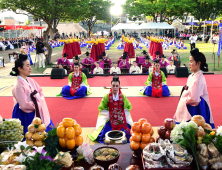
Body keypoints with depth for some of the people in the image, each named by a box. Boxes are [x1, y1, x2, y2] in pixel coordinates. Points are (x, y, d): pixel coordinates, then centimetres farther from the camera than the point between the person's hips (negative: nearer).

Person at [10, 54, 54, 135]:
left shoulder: (30, 80, 1)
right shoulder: (18, 86, -23)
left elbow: (40, 92, 11)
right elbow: (24, 105, -24)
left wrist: (41, 101, -8)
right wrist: (37, 105, -13)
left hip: (37, 113, 8)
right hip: (26, 117, -8)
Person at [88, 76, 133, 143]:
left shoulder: (123, 96, -3)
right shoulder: (107, 97, -6)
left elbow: (128, 107, 6)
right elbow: (101, 108, 2)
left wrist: (122, 114, -5)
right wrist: (109, 114, -8)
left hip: (121, 119, 1)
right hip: (109, 119, -1)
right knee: (103, 134, -21)